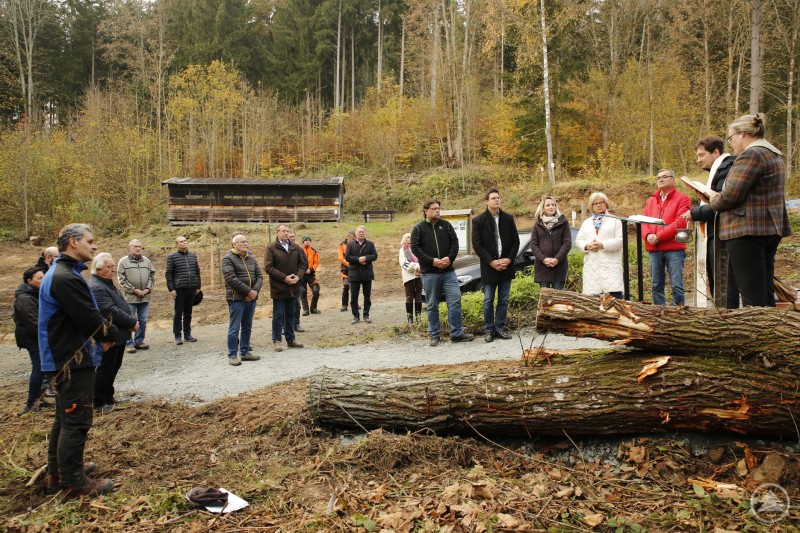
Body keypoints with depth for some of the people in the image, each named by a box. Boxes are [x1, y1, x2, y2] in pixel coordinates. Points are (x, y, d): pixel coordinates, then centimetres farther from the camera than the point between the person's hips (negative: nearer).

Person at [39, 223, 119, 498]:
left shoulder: (60, 273, 13)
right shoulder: (67, 279, -23)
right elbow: (91, 319, -22)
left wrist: (102, 335, 3)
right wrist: (113, 334, -4)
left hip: (65, 359, 11)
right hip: (73, 362, -11)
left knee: (65, 417, 21)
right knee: (77, 421, -2)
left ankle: (57, 472, 33)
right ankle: (74, 482, 7)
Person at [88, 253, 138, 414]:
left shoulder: (108, 284, 13)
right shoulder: (96, 288, -21)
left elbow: (123, 304, 16)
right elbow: (111, 311, -26)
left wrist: (133, 319, -1)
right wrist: (132, 323, -17)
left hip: (120, 335, 10)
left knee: (114, 367, 18)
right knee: (105, 369, 2)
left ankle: (107, 398, 31)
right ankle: (101, 404, 14)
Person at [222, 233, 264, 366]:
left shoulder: (251, 258, 14)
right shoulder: (228, 258, -6)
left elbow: (259, 276, 10)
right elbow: (231, 279, -16)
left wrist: (255, 291, -8)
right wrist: (248, 291, -17)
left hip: (251, 298, 6)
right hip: (236, 299, -6)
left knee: (247, 327, 14)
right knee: (234, 328, -2)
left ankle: (245, 351, 24)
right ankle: (232, 355, 5)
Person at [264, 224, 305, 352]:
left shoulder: (295, 248, 9)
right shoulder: (271, 248, -5)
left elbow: (302, 264, 11)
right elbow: (268, 267, -12)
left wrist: (298, 276, -8)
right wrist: (285, 278, -16)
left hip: (293, 287, 5)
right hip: (278, 288, -5)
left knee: (290, 314, 13)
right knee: (278, 315, 1)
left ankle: (290, 339, 22)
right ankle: (276, 340, 11)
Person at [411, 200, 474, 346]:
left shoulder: (446, 225, 10)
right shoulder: (418, 229, 1)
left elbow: (455, 242, 7)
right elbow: (415, 248, -6)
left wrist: (450, 258, -11)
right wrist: (432, 261, -16)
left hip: (448, 271, 3)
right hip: (429, 273, -2)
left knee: (455, 300, -4)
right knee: (432, 305, 4)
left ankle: (456, 333, 4)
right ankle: (434, 335, 14)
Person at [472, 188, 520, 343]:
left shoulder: (508, 218, 6)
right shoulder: (478, 221, -4)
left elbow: (516, 241, 7)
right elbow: (476, 245, -7)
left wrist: (509, 259, -7)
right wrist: (491, 261, -14)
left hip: (506, 265, 3)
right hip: (489, 267, -3)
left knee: (503, 300, 8)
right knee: (488, 301, 2)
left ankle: (500, 328, 17)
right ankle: (489, 330, 13)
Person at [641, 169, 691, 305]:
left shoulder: (682, 199, 1)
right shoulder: (650, 200, 18)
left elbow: (680, 222, -10)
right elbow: (644, 221, 11)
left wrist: (658, 236, -15)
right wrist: (648, 235, -11)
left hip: (674, 249, -5)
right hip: (654, 249, 5)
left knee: (676, 285, -6)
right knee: (656, 286, 7)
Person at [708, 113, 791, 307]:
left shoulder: (751, 155, -13)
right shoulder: (774, 154, 19)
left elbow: (729, 196, -19)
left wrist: (713, 199, 1)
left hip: (747, 231, -10)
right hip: (771, 230, 10)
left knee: (752, 297, -8)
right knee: (766, 293, 13)